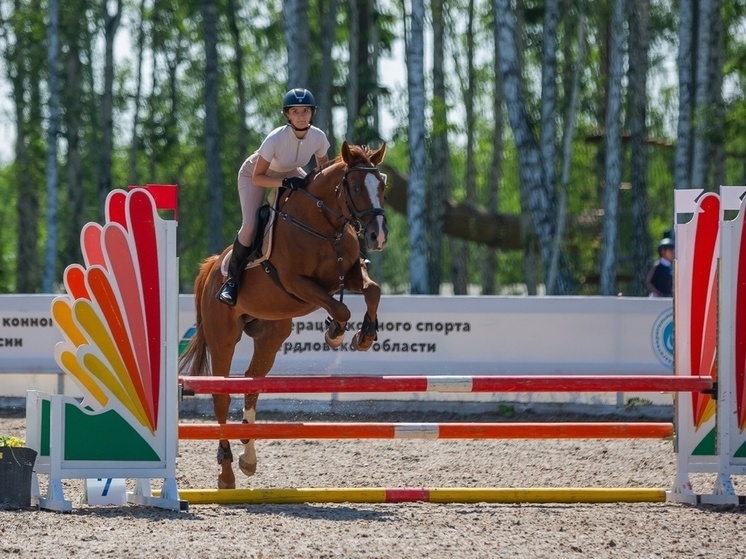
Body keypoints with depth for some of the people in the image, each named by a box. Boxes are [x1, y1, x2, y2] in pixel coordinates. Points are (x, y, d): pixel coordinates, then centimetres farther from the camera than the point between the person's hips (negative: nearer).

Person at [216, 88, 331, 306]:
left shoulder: (318, 137, -25)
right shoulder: (275, 139, -38)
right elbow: (257, 178, -31)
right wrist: (285, 182, -44)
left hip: (290, 173, 5)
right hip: (255, 174, -5)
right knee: (250, 226, -21)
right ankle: (232, 279, -1)